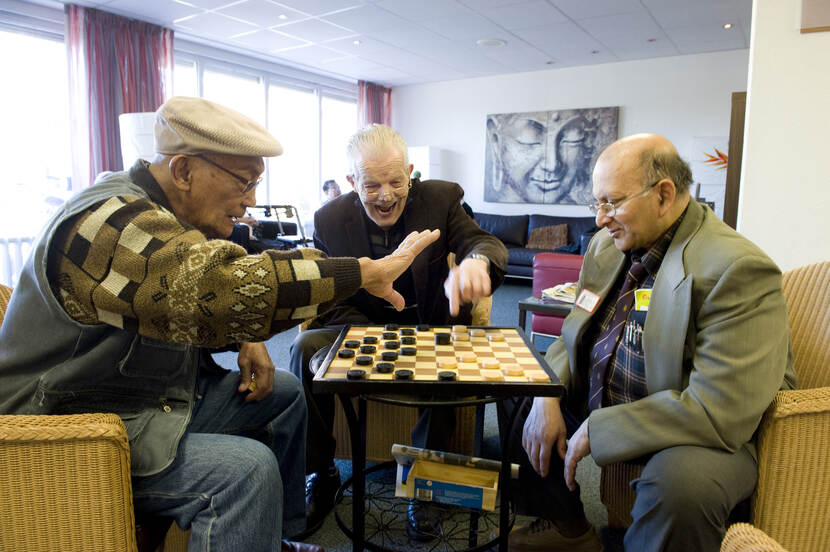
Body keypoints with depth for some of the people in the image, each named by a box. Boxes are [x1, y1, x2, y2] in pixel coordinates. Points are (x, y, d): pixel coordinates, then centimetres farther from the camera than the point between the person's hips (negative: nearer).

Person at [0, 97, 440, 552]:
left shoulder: (161, 213, 7)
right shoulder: (112, 222, -27)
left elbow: (202, 295, 20)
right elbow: (228, 287, -42)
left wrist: (246, 341, -1)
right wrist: (368, 272, -36)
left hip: (159, 394, 10)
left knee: (284, 392, 9)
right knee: (247, 469, -29)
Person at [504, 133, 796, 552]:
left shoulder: (738, 269, -25)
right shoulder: (607, 246, 1)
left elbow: (721, 410, -31)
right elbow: (576, 336, 9)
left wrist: (597, 430, -25)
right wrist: (547, 396, -11)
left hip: (713, 433, -7)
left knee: (679, 483, -37)